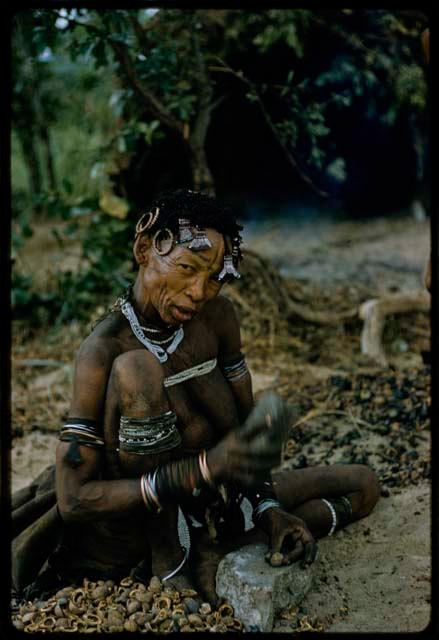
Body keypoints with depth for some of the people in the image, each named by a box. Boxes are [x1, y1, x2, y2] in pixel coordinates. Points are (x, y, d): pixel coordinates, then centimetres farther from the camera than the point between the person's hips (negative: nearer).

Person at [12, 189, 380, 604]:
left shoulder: (218, 315, -4)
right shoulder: (104, 351, -23)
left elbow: (245, 418, 5)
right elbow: (73, 500, -26)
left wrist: (268, 508, -10)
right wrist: (206, 467, -35)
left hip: (221, 500, 7)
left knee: (365, 486, 12)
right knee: (137, 367, -30)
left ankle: (204, 558, -4)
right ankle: (171, 562, -15)